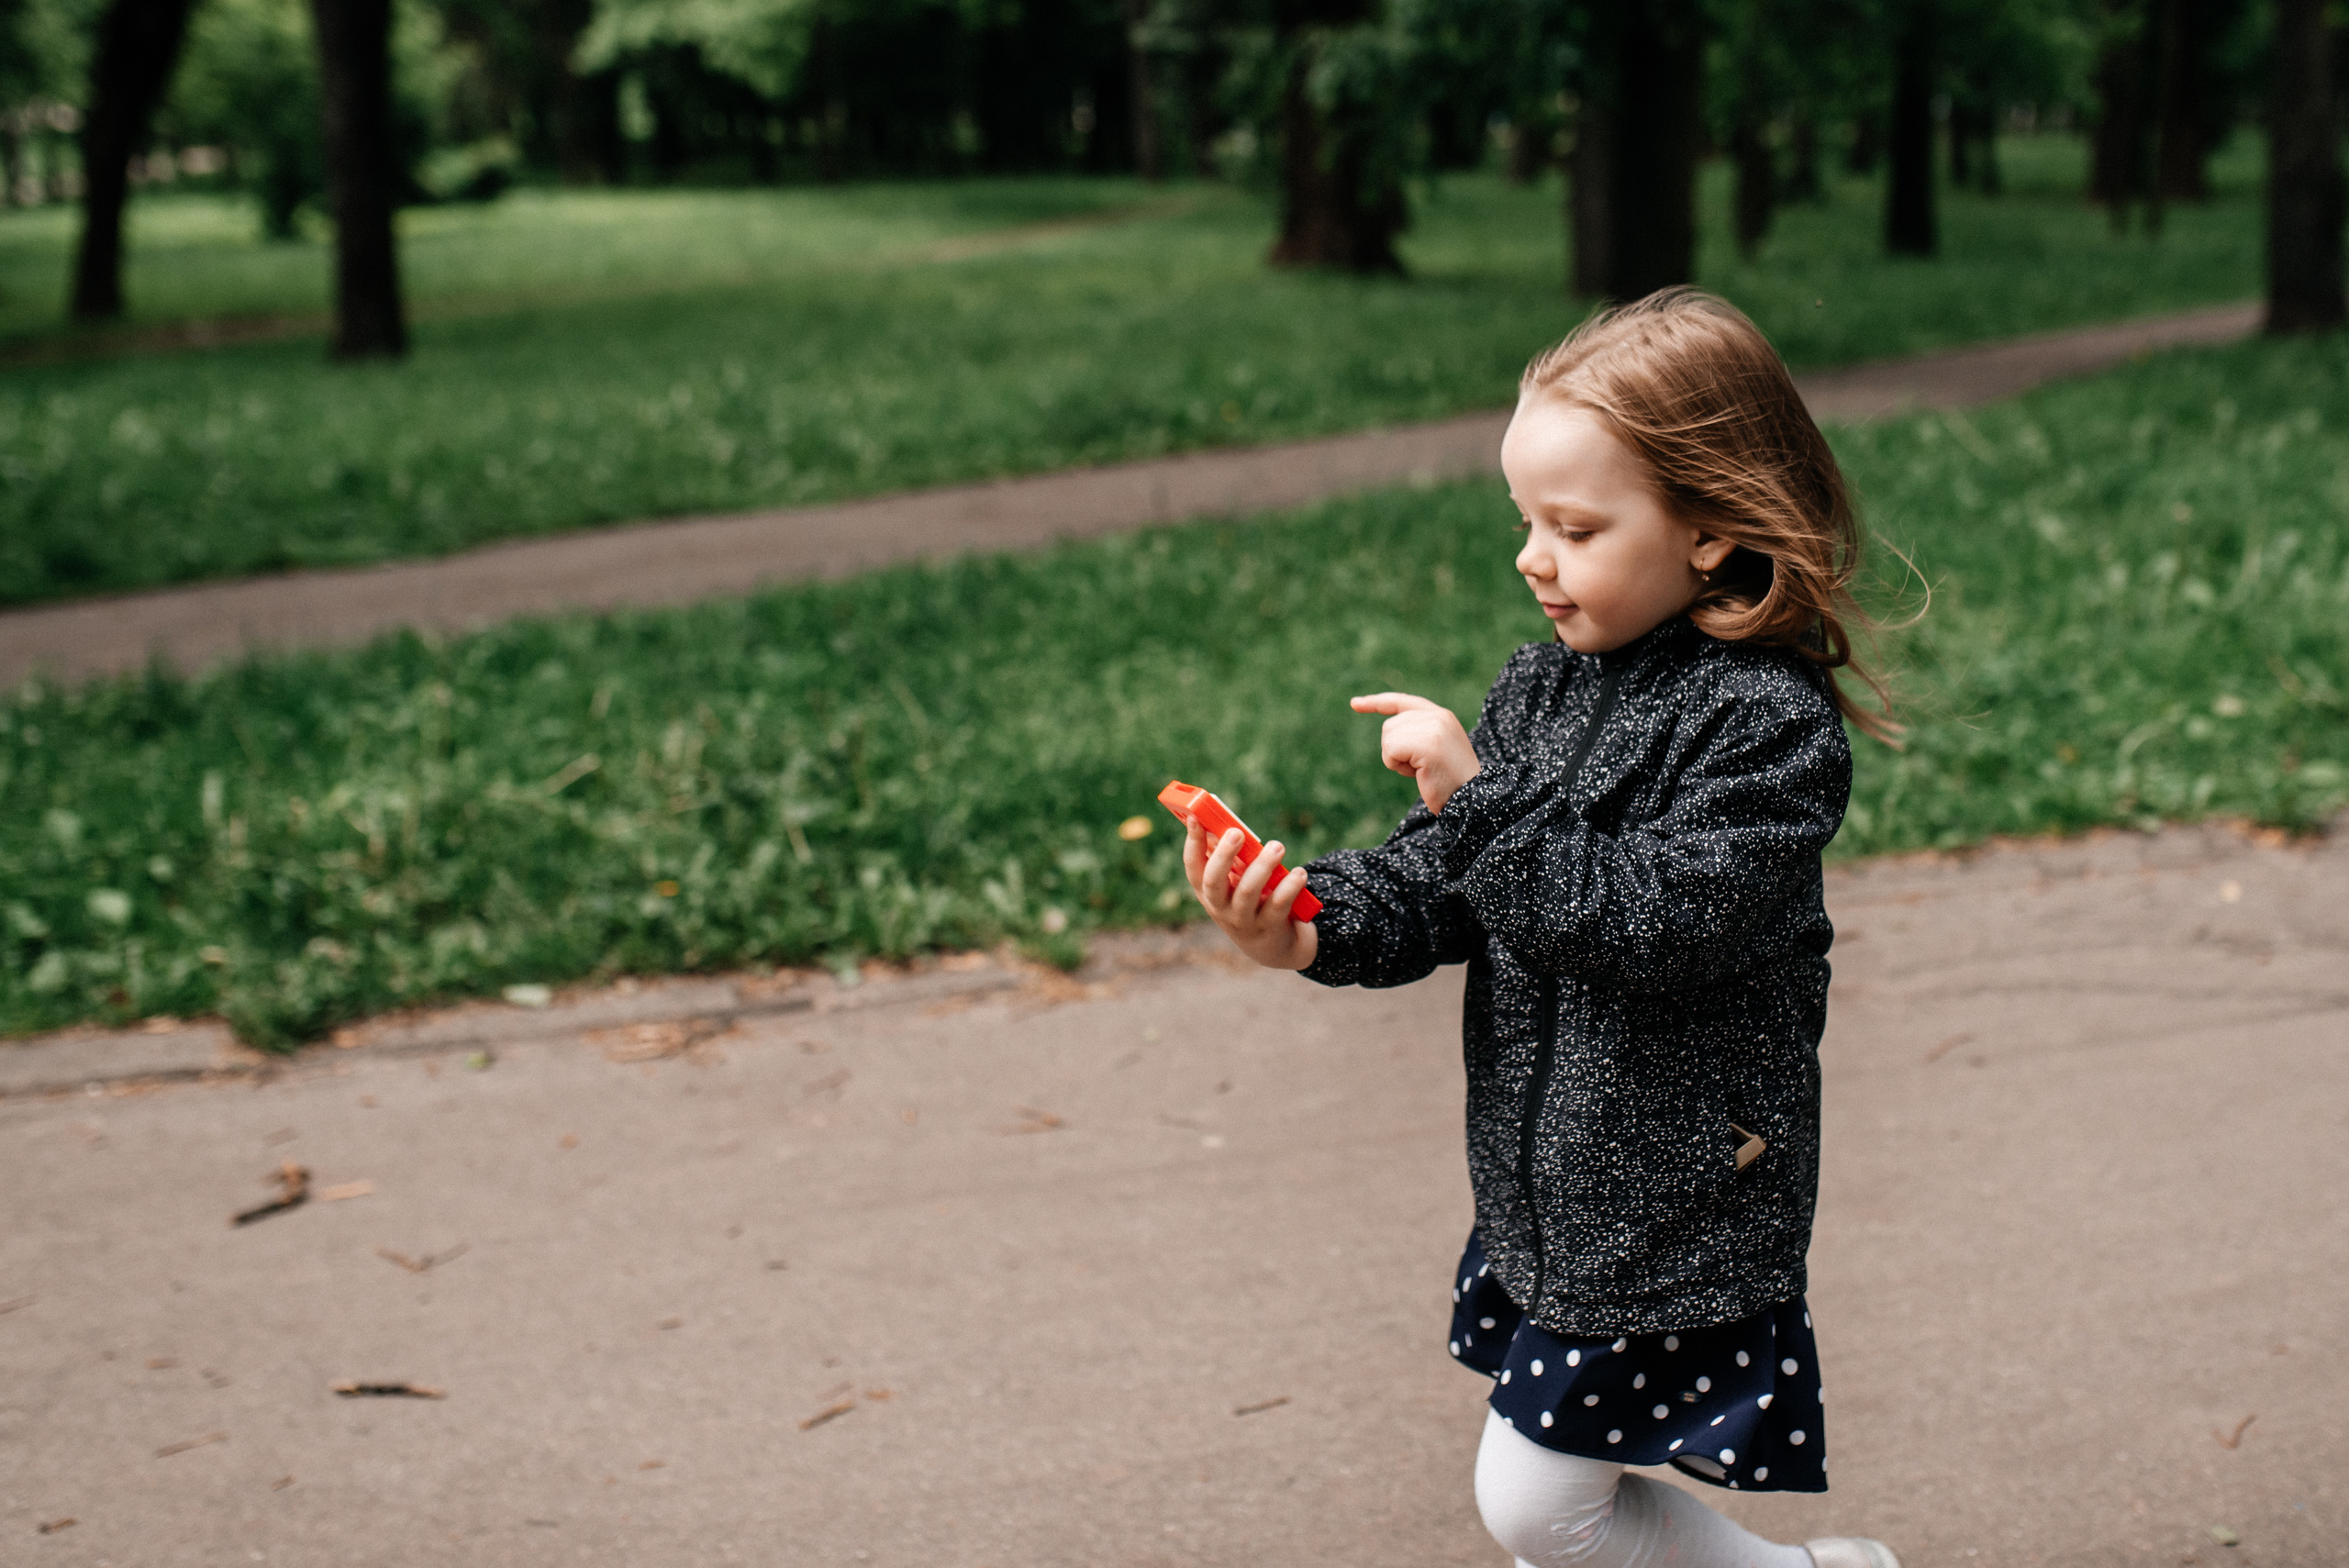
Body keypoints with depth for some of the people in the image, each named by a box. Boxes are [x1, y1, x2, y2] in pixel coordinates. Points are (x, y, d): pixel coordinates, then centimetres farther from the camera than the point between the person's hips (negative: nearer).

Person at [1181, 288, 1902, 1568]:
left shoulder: (1770, 720, -19)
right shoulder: (1544, 681, 4)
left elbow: (1653, 922, -28)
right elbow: (1434, 883, 3)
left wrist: (1478, 795, -28)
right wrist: (1308, 928, -15)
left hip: (1669, 1206, -8)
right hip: (1549, 1178, 8)